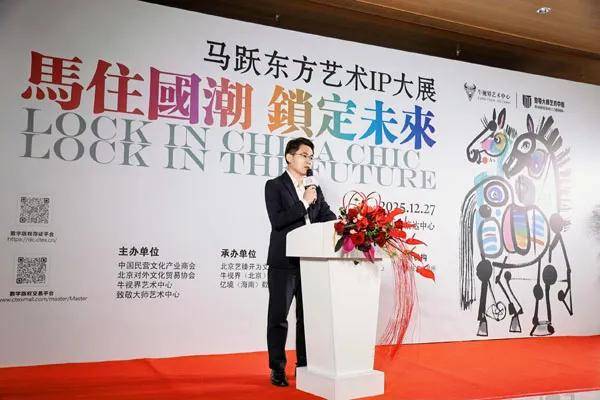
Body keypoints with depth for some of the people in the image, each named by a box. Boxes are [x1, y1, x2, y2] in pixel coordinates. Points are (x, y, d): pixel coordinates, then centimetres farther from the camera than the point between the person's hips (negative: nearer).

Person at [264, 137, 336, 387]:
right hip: (284, 262, -5)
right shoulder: (274, 186, -2)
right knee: (278, 317, 2)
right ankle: (277, 369, 12)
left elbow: (327, 216, 8)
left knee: (307, 316, 11)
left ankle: (304, 366, 22)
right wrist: (304, 203, -15)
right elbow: (277, 220, -13)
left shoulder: (315, 189, 15)